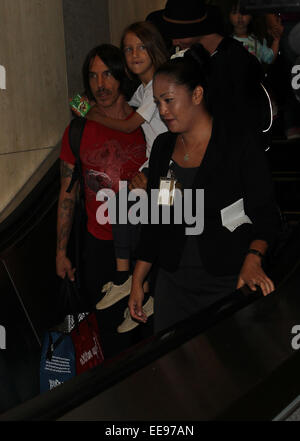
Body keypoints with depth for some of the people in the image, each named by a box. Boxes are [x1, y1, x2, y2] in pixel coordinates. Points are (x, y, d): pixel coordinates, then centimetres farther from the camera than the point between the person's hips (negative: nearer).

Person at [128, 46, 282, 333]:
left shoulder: (241, 143, -6)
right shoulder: (163, 146, 10)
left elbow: (266, 215, -8)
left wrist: (253, 260, -27)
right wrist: (137, 281, 12)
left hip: (228, 282, -4)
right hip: (173, 282, 5)